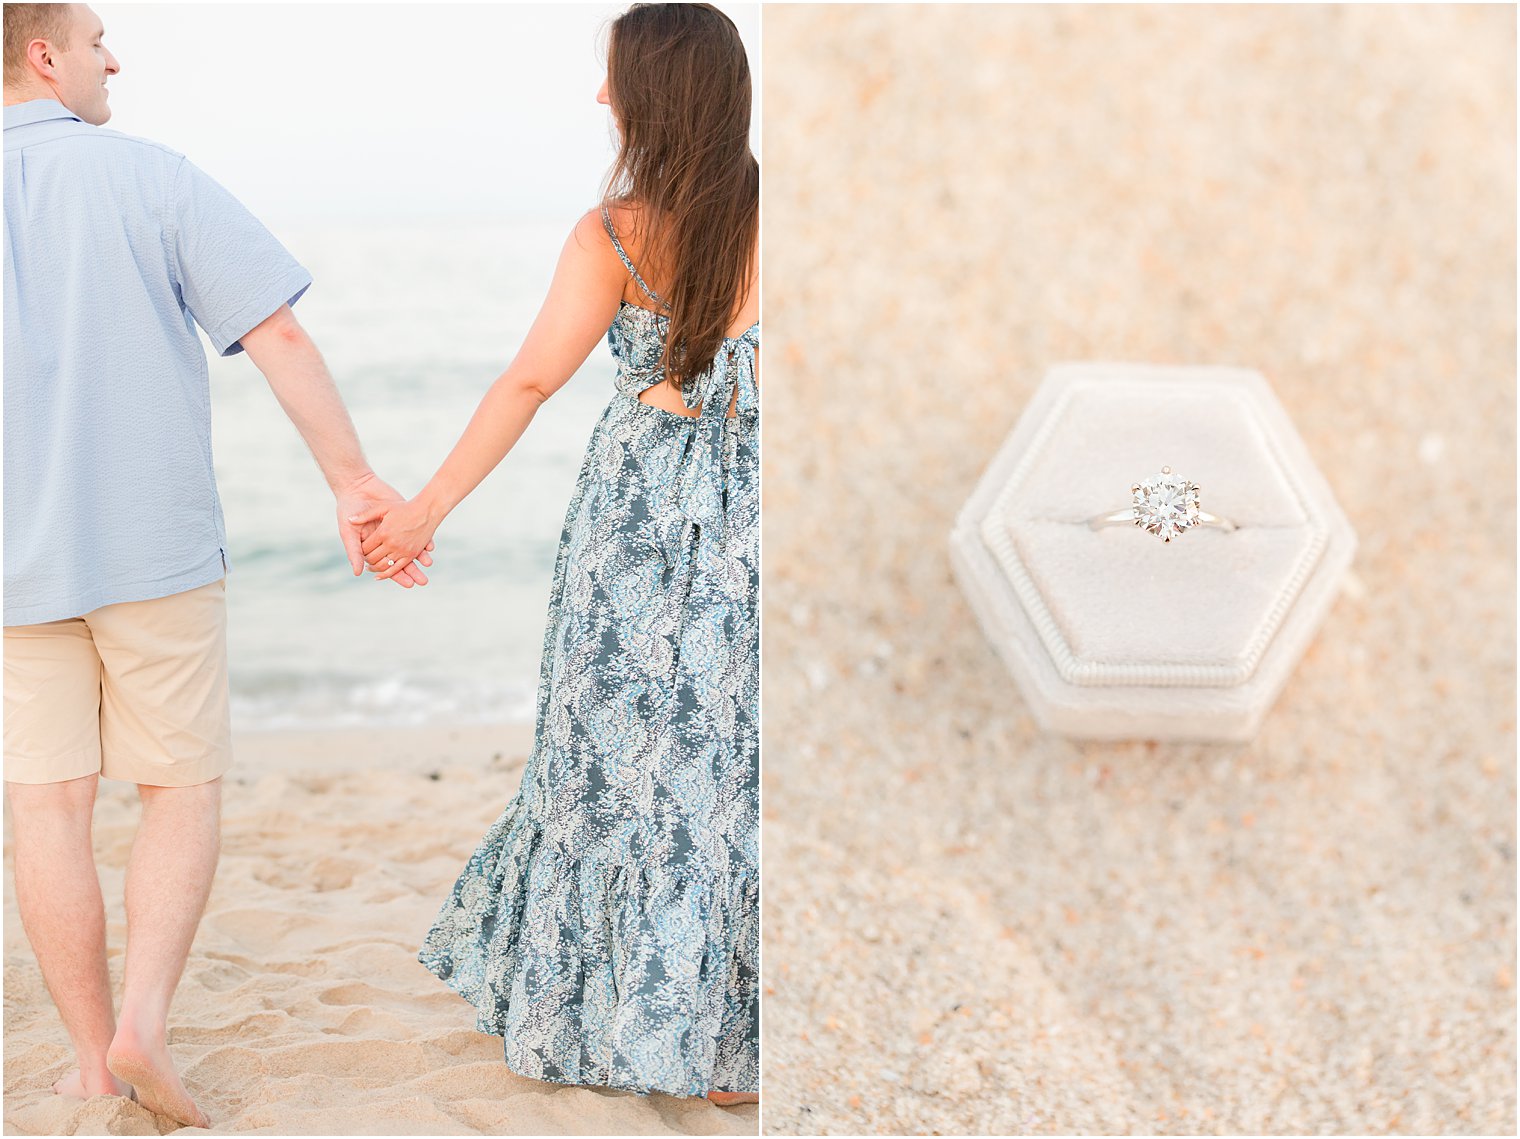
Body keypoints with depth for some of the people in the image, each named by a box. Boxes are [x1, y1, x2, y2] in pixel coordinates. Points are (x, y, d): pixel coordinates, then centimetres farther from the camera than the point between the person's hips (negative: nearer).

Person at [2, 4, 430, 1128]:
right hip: (156, 547, -2)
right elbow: (278, 330, -11)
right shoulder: (154, 178, -4)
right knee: (183, 796, 10)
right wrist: (356, 482, -9)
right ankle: (143, 1025, -7)